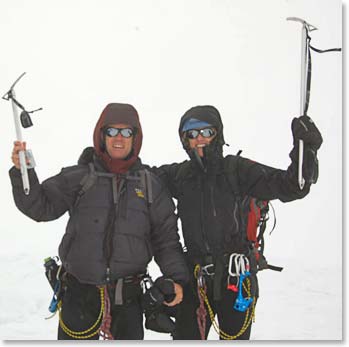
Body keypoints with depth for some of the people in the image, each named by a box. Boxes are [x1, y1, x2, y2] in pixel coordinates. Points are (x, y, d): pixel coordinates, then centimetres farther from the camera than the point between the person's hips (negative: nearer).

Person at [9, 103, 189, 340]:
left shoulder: (150, 184, 4)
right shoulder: (78, 178, 0)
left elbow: (166, 236, 6)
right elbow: (41, 207, -8)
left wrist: (176, 278, -4)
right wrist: (23, 172, -22)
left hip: (128, 295, 2)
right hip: (80, 293, -1)